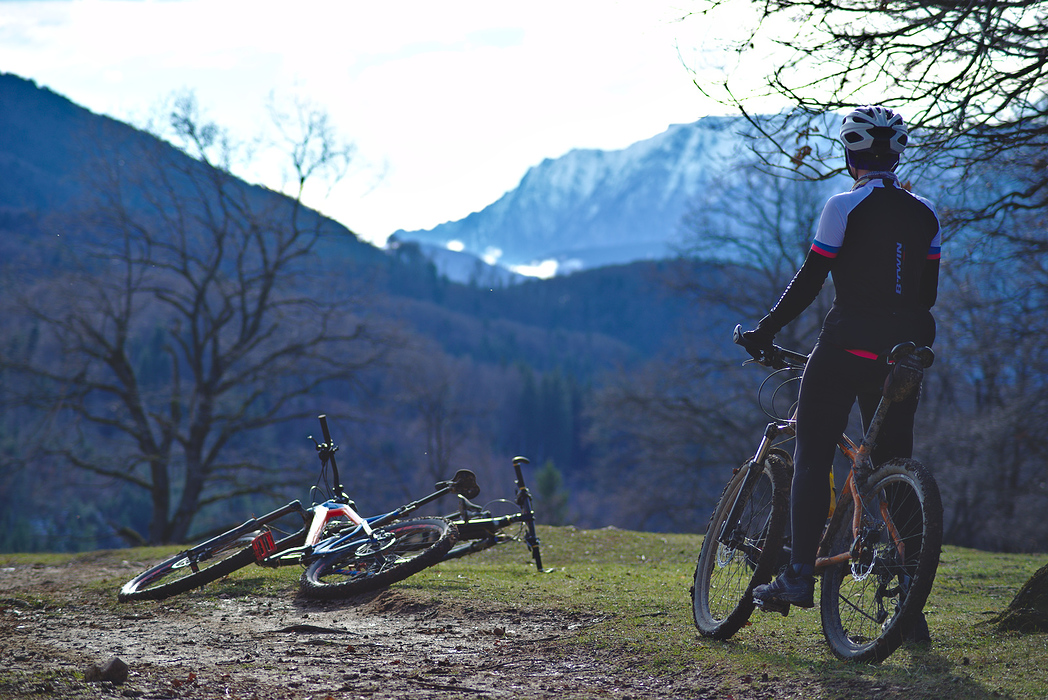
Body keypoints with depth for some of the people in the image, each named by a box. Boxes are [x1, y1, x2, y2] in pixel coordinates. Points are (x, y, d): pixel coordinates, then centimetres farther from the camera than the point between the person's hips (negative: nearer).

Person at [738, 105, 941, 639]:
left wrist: (765, 331, 3)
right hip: (903, 354, 5)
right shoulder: (925, 214, 9)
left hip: (846, 348, -5)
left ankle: (800, 574, -7)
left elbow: (808, 281, -7)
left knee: (812, 457, 3)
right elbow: (927, 293, 13)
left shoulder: (845, 207, -7)